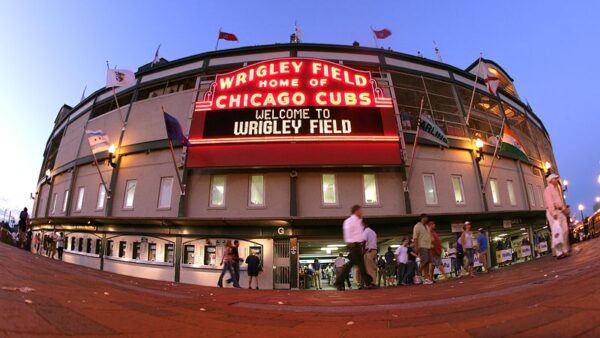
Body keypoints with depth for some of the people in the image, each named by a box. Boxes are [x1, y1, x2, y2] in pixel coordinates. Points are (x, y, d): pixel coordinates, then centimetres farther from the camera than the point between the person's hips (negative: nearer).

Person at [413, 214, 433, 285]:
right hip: (422, 247, -8)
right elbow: (415, 237, -12)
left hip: (428, 247, 8)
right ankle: (418, 276, -5)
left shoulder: (426, 227, 21)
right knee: (424, 261, -15)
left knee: (428, 262, 3)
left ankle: (426, 278, 7)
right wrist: (416, 247, -20)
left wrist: (431, 245, 17)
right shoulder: (417, 226, -5)